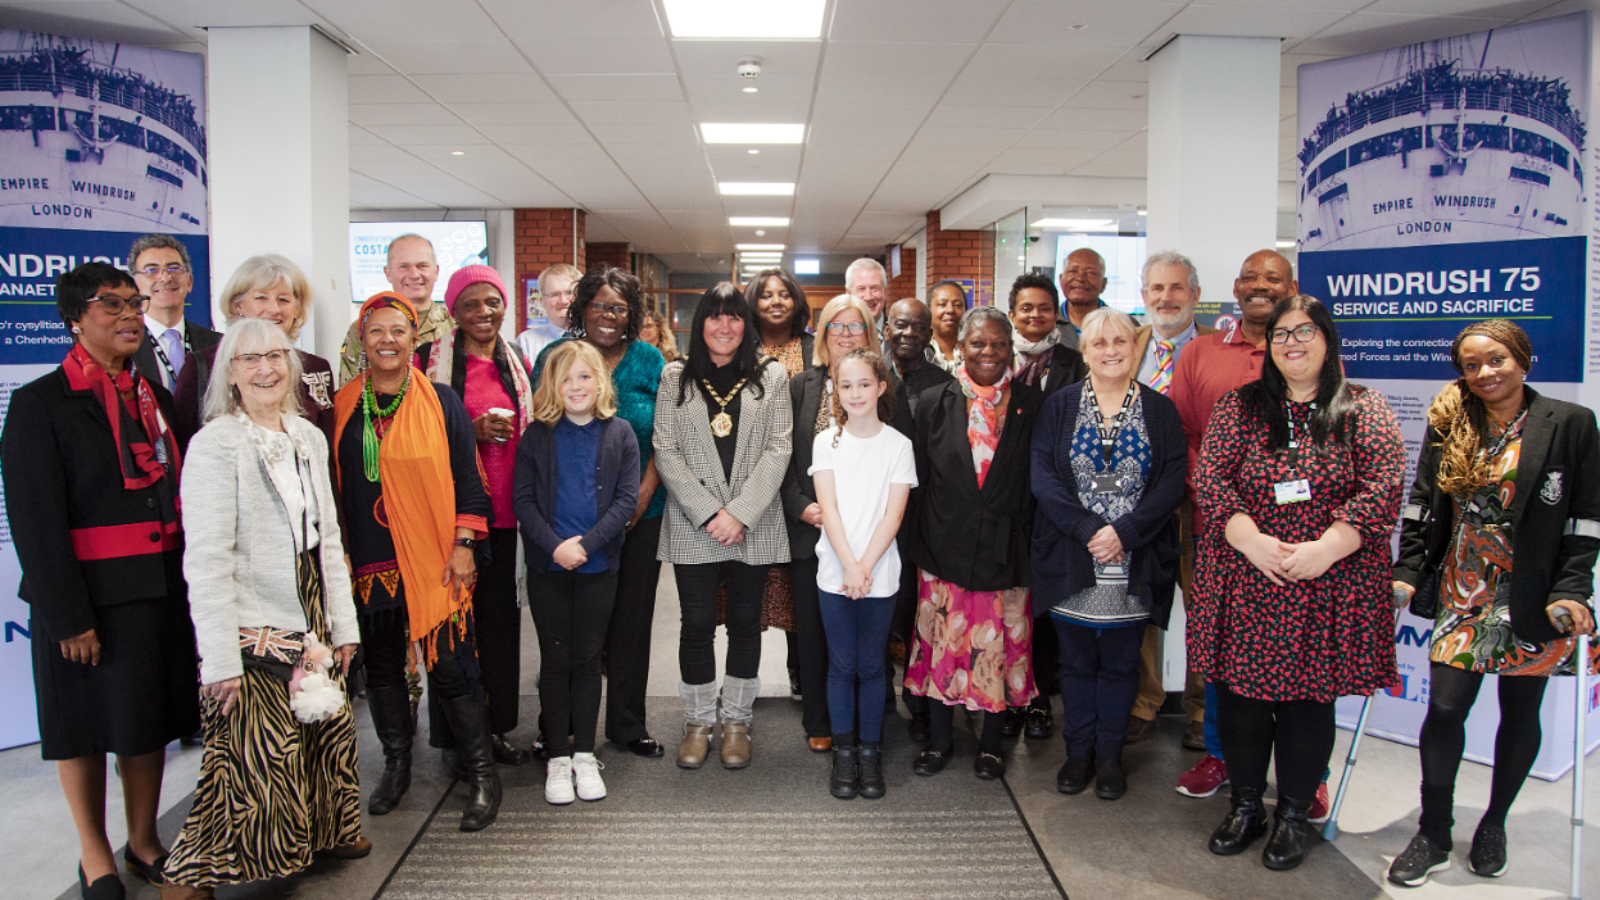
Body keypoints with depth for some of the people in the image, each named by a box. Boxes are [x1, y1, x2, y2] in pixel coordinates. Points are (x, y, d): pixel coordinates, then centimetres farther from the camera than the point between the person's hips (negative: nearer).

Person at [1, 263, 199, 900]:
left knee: (148, 717, 14)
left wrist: (191, 583, 8)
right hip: (89, 594, -5)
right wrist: (68, 617, -17)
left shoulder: (153, 396, 10)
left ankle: (144, 840, 29)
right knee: (85, 725, 8)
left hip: (161, 587, 5)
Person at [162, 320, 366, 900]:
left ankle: (324, 832, 35)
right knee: (258, 759, -5)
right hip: (252, 634, -6)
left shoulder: (309, 438, 9)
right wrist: (220, 658, -17)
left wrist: (343, 624, 14)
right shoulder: (215, 445, -11)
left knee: (330, 737, 11)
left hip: (311, 627, 7)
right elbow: (206, 561, -14)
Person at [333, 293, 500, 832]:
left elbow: (467, 478, 0)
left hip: (434, 561, -3)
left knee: (449, 667, -4)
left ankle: (481, 773, 10)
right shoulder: (343, 406, 7)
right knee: (381, 666, 13)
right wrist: (336, 554, 7)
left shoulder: (441, 402, 1)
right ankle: (397, 763, 31)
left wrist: (463, 545, -7)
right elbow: (334, 484, 11)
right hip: (368, 563, 3)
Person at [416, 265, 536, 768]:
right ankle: (454, 735, 11)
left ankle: (495, 727, 20)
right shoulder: (432, 359, 1)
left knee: (502, 618, 7)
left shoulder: (518, 364, 15)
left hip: (505, 512, 4)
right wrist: (471, 431, -14)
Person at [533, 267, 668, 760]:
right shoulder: (555, 355, 1)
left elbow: (664, 436, 4)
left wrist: (646, 490, -8)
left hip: (639, 511, 1)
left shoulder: (649, 360, 4)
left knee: (632, 616, 8)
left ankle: (627, 723, 24)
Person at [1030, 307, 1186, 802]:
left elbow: (1173, 481, -4)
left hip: (1134, 562, 0)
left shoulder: (1160, 410, 3)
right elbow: (1043, 475, -6)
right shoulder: (1059, 405, 2)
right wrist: (1088, 529, -16)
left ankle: (1110, 755, 25)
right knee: (1076, 659, 10)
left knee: (1120, 661, 10)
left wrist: (1124, 532, -16)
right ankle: (1079, 752, 25)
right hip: (1070, 560, 0)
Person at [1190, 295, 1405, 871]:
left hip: (1329, 585, -1)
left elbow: (1384, 487, -6)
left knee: (1309, 698, 6)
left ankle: (1295, 814, 25)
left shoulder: (1363, 409, 4)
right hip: (1243, 581, 1)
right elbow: (1210, 478, -2)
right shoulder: (1240, 406, 7)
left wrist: (1324, 548, -17)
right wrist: (1254, 542, -16)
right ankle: (1246, 806, 26)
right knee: (1240, 694, 7)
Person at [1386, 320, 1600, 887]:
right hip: (1463, 593, 2)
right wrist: (1407, 573, 0)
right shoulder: (1448, 423, 5)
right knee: (1445, 708, -2)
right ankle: (1433, 838, 11)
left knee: (1520, 714, 10)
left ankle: (1494, 824, 30)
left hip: (1533, 599, -1)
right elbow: (1422, 504, 7)